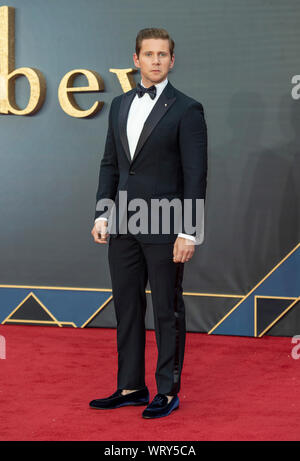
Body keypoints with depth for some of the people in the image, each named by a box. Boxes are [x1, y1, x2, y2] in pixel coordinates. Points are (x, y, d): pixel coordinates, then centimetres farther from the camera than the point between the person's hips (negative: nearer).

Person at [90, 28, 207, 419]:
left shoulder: (186, 109, -7)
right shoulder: (120, 105, 11)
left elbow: (195, 175, -10)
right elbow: (110, 164, 14)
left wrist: (188, 233, -15)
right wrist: (102, 215, 6)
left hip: (165, 227, -6)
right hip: (124, 226, 6)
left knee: (167, 311, 4)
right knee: (127, 308, 11)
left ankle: (168, 392, 14)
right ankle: (131, 387, 22)